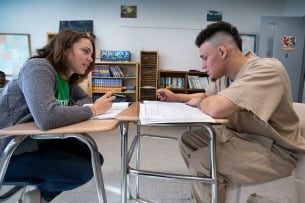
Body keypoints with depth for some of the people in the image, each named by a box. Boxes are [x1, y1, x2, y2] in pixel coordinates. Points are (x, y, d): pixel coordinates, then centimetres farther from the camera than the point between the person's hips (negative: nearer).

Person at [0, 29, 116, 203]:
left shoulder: (68, 78, 3)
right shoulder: (38, 67, -25)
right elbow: (47, 118, -41)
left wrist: (77, 108, -9)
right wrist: (93, 110, -27)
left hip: (41, 140, 9)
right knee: (83, 171, -19)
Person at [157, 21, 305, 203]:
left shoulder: (266, 70, -28)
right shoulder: (225, 74, -2)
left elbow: (217, 108, -41)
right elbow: (207, 96, 19)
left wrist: (199, 102, -19)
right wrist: (175, 97, 6)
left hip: (274, 150, -8)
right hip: (240, 135, 8)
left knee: (201, 162, -24)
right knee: (188, 140, 4)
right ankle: (207, 187, 21)